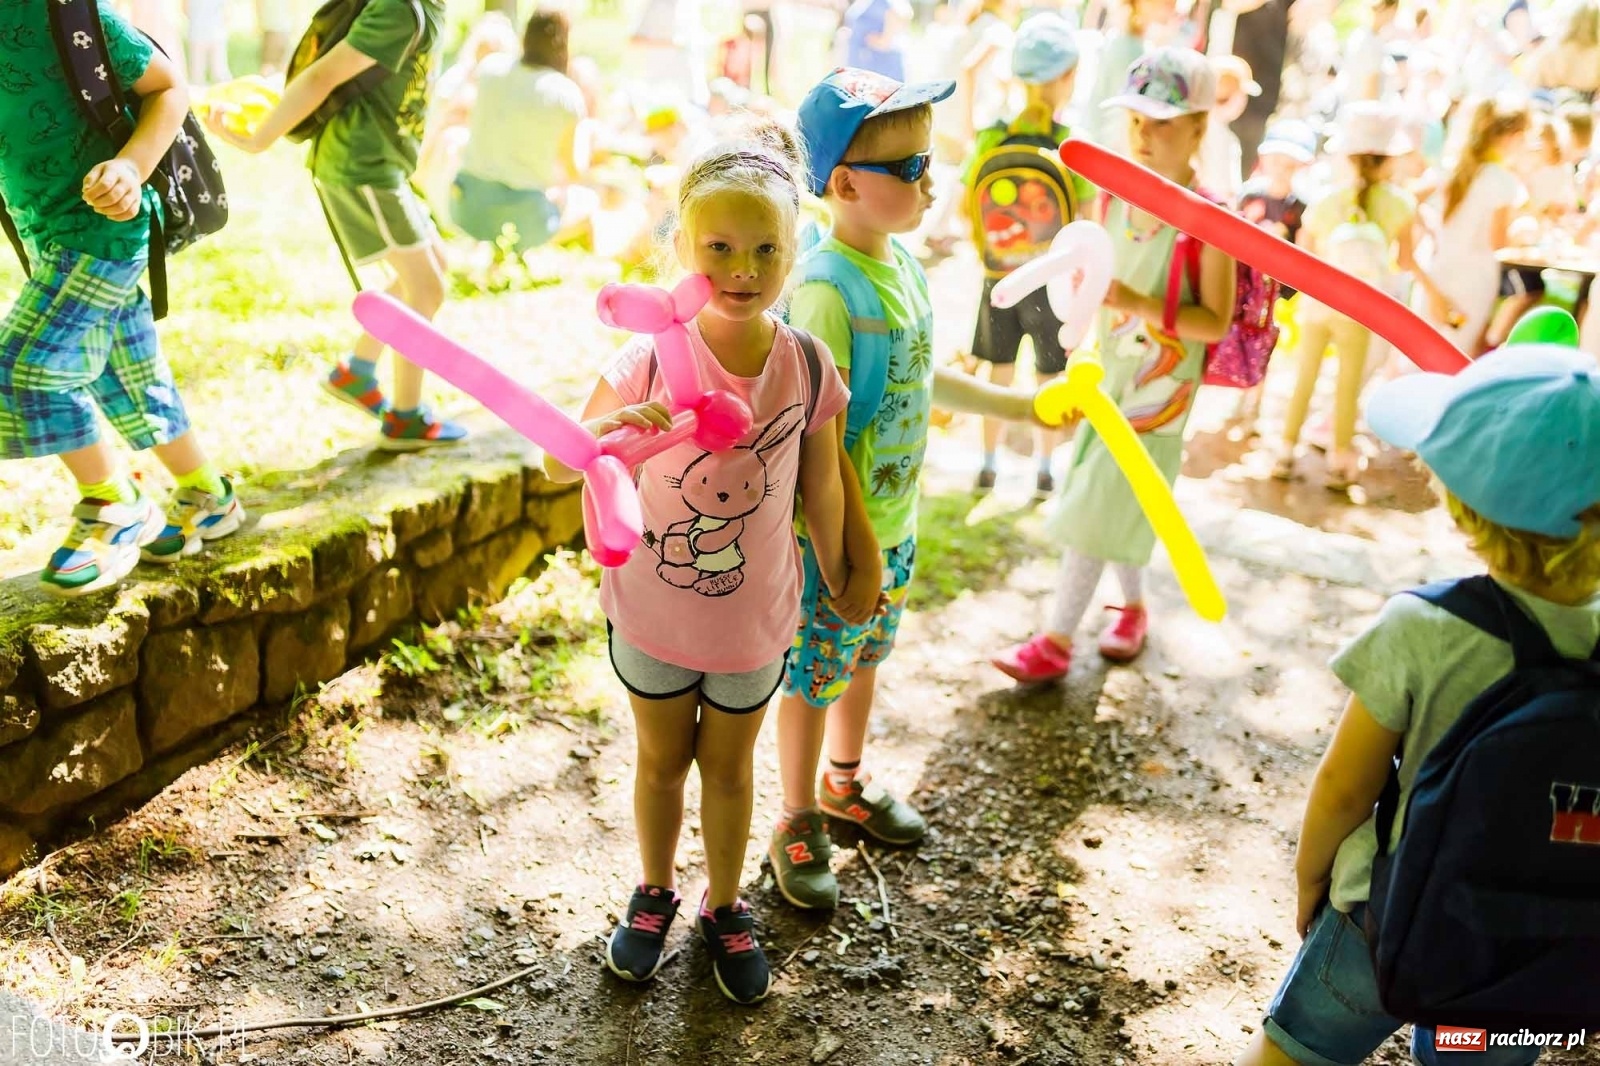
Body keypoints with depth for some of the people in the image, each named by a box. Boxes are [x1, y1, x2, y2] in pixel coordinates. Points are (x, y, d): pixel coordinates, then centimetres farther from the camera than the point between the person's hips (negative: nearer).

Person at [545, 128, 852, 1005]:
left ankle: (726, 910, 43)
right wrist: (613, 428, -38)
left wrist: (836, 577, 10)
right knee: (662, 760, 22)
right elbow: (559, 467, -17)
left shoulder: (807, 366, -15)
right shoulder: (652, 359, -20)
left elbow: (821, 485, -1)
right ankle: (654, 893, 47)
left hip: (754, 618, 1)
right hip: (653, 612, 0)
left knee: (729, 767, 20)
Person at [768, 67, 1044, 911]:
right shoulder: (825, 288, -24)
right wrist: (859, 553, -22)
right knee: (814, 678, 9)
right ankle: (798, 825, 30)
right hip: (838, 535, -8)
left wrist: (1022, 406, 21)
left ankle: (845, 785, 47)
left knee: (865, 658, 24)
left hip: (895, 522, 8)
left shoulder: (903, 262, 3)